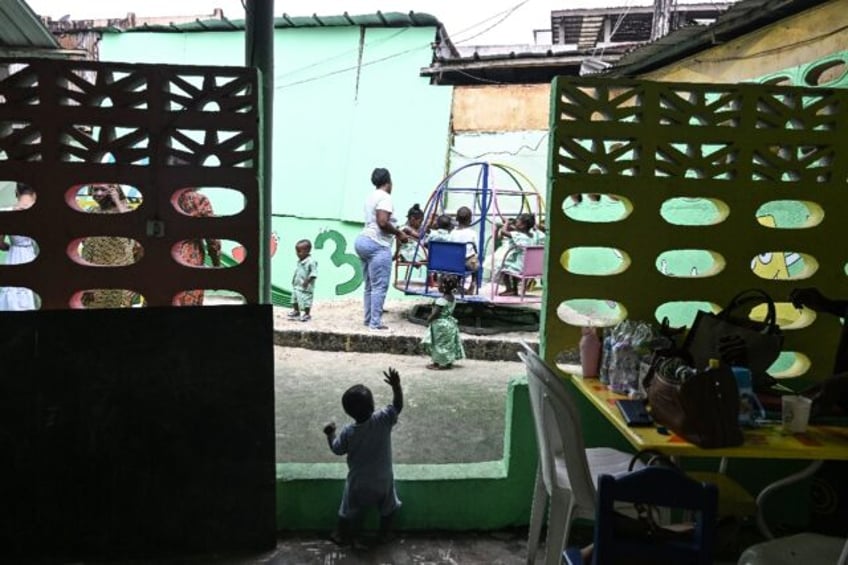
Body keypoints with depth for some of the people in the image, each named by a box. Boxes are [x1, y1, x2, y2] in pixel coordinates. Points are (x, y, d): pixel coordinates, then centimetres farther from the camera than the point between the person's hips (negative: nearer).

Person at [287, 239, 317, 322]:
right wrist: (294, 279, 16)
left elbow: (313, 273, -21)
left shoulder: (311, 262, -19)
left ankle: (307, 314, 10)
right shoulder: (299, 261, 9)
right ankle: (296, 311, 35)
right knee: (295, 299, 19)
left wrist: (308, 280, -25)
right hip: (296, 285, 9)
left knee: (305, 300, -3)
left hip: (305, 287, -9)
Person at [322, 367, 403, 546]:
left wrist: (330, 434, 10)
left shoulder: (348, 432, -23)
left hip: (358, 482, 0)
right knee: (387, 508, 27)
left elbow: (337, 449, -6)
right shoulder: (383, 420, -26)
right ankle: (385, 533, 42)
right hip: (383, 480, 0)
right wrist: (396, 386, -22)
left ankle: (343, 536, 40)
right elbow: (398, 406, -13)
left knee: (349, 511, 24)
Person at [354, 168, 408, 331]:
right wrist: (399, 233, -8)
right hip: (377, 245, -10)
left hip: (363, 241, 10)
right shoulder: (385, 197, -10)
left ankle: (368, 319, 17)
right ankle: (375, 323, -6)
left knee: (370, 285, 13)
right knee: (379, 286, -7)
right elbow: (383, 222, -21)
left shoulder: (371, 197, 19)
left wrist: (396, 231, 23)